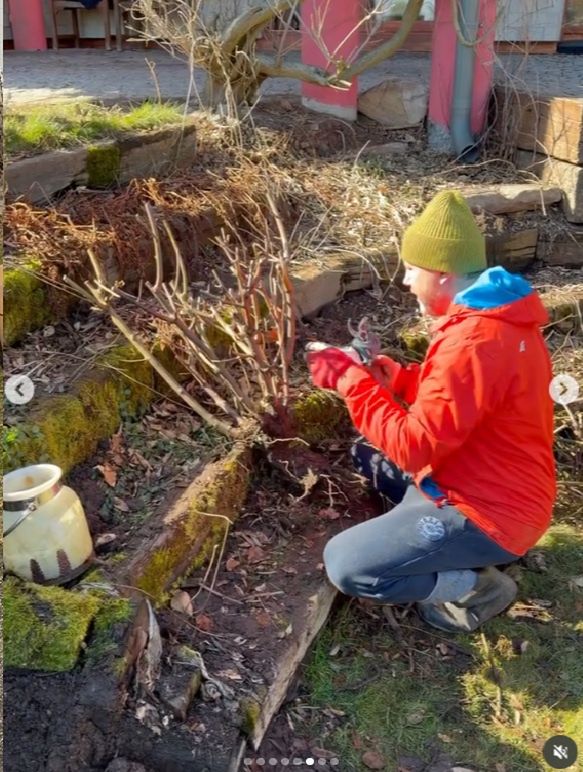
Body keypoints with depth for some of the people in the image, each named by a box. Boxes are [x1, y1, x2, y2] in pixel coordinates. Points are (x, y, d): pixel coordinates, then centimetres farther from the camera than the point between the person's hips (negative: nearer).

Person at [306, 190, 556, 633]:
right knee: (369, 454, 21)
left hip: (490, 511, -10)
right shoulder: (495, 317, 4)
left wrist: (350, 379, -18)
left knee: (344, 565, -14)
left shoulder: (475, 343, -29)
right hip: (495, 487, 10)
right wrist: (384, 374, 0)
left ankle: (477, 585, 2)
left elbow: (415, 447, -26)